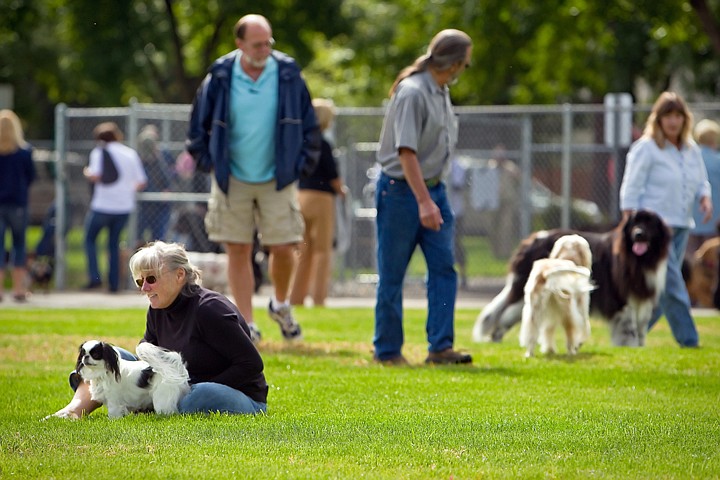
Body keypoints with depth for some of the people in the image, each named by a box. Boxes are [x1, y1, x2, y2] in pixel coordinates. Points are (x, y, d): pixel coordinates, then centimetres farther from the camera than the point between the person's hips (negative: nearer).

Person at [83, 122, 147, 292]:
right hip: (125, 207, 4)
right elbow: (142, 182, 6)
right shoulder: (131, 153, 9)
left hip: (103, 206, -4)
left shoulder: (99, 152, -4)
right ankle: (114, 283, 11)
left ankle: (94, 277, -2)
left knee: (90, 238, 12)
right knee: (114, 243, 16)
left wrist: (87, 173, 3)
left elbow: (95, 176, -18)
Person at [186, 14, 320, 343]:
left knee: (283, 248, -4)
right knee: (238, 251, 1)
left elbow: (308, 125, 7)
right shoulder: (220, 77, -4)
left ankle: (281, 305, 25)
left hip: (277, 179, 0)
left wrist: (302, 164, 3)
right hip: (232, 180, 0)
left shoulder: (288, 75, -3)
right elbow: (199, 124, 8)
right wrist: (208, 162, 4)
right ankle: (247, 325, 8)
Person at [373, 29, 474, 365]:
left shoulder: (441, 92, 9)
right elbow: (406, 152, -23)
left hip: (433, 189, 8)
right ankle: (387, 350, 10)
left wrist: (435, 196, 14)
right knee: (392, 274, 2)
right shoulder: (412, 92, -19)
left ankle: (440, 347, -1)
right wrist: (424, 202, -28)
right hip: (402, 190, -8)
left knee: (444, 267, -1)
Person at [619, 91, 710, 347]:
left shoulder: (692, 150, 13)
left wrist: (705, 199, -1)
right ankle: (688, 339, -11)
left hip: (681, 225, 7)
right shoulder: (645, 148, -6)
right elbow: (630, 190, -8)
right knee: (671, 285, -12)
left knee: (661, 289, 7)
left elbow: (701, 182, 23)